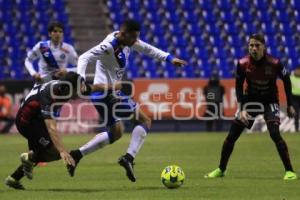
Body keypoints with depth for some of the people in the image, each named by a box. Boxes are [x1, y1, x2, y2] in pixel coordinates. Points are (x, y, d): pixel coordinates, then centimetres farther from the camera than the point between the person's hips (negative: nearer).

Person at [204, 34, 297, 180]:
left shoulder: (274, 63, -22)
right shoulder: (243, 64, -17)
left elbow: (286, 80, -5)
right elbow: (238, 87, -5)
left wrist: (289, 105, -1)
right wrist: (241, 109, -15)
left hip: (269, 101, -3)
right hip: (250, 99, 3)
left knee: (274, 134, -23)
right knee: (231, 136, 1)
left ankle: (289, 171, -13)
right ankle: (221, 170, 19)